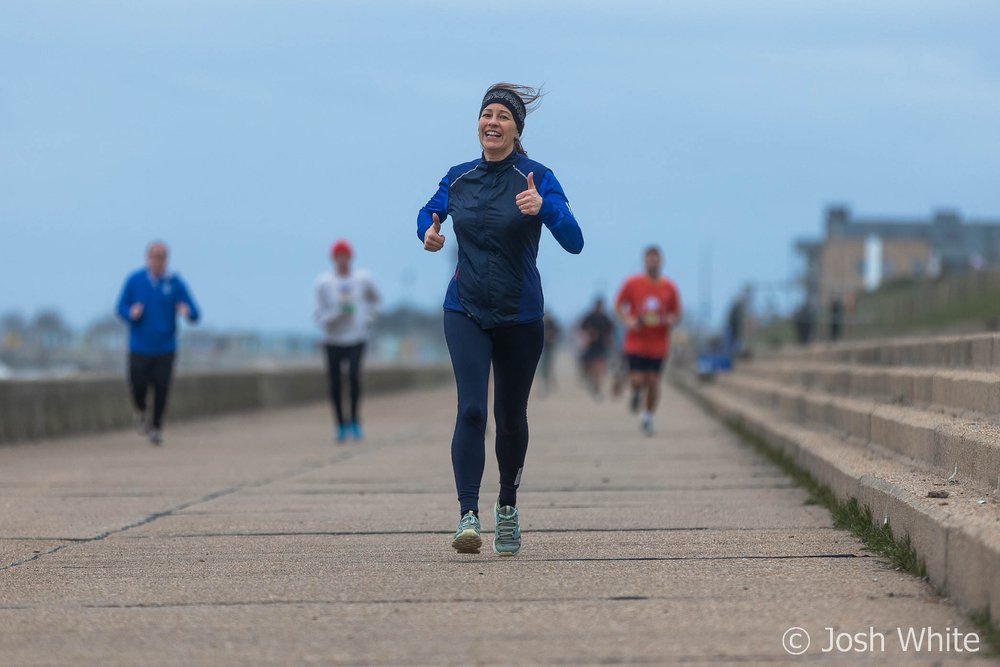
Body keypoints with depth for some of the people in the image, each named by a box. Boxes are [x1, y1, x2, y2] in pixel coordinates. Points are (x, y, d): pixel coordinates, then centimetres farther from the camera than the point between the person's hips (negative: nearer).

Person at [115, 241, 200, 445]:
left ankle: (157, 427, 12)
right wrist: (131, 313, -15)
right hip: (139, 347, 0)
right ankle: (141, 411, 26)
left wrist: (187, 312, -27)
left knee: (162, 389, -6)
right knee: (138, 386, -7)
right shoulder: (134, 281, 0)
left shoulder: (175, 283, -1)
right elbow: (121, 307, 7)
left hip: (165, 349, 0)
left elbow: (195, 315, -3)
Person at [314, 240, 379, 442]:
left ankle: (354, 418, -6)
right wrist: (338, 312, -22)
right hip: (333, 340, 0)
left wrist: (367, 317, 9)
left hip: (357, 339, 0)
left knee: (354, 375, -21)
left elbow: (374, 299, 22)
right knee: (335, 384, -1)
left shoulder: (363, 279, 0)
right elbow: (320, 317, -6)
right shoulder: (323, 283, -6)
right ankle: (341, 424, 19)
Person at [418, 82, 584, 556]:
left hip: (520, 316, -1)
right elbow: (428, 214, 24)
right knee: (471, 409, -17)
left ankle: (507, 507, 34)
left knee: (511, 417, 11)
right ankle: (468, 516, -22)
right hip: (466, 310, 1)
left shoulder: (537, 178, -7)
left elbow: (574, 242, -16)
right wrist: (429, 233, 0)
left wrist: (542, 208, -34)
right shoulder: (458, 179, 4)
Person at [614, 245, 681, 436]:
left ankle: (648, 417, 18)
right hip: (636, 342, -1)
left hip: (658, 344, 1)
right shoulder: (632, 284, -3)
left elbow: (677, 315, 10)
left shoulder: (669, 288, 1)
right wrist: (627, 321, -11)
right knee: (637, 380, -9)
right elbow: (619, 305, 7)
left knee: (653, 381, -1)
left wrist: (671, 321, -13)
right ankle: (637, 393, 29)